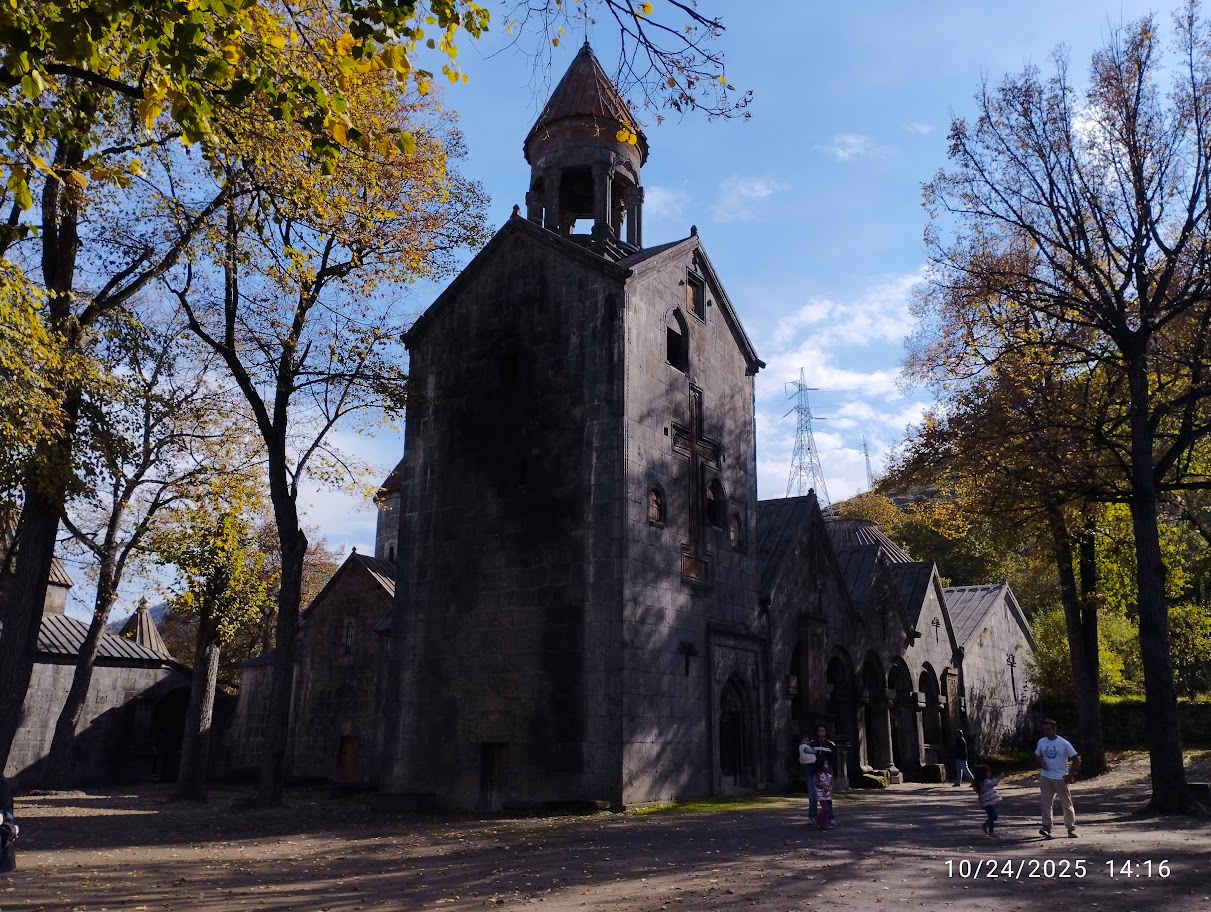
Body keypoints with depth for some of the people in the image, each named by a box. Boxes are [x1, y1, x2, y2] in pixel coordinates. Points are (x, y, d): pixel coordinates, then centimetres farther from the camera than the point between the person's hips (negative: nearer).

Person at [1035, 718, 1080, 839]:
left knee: (1067, 804, 9)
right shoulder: (1041, 742, 3)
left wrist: (1070, 775, -8)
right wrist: (1040, 763, -6)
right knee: (1045, 803, -5)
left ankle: (1071, 828, 23)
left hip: (1061, 779, -3)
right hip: (1045, 777, 3)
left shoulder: (1063, 743, -10)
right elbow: (1037, 755, 16)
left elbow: (1076, 759, -5)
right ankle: (1047, 828, -5)